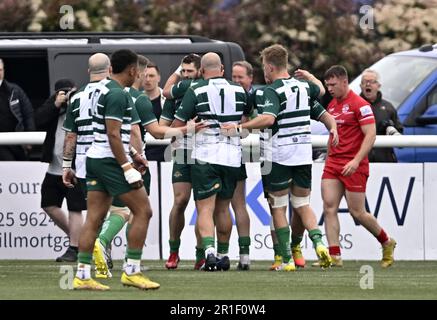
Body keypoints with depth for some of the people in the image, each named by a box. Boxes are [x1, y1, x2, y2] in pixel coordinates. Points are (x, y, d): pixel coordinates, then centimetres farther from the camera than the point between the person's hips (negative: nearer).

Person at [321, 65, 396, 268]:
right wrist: (328, 157, 16)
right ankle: (334, 256, -8)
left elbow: (371, 135, -16)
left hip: (354, 166, -7)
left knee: (357, 212, -2)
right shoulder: (331, 105, 13)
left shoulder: (360, 105, -10)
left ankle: (387, 243, 21)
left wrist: (356, 161, -24)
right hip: (333, 164, 7)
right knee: (329, 208, -7)